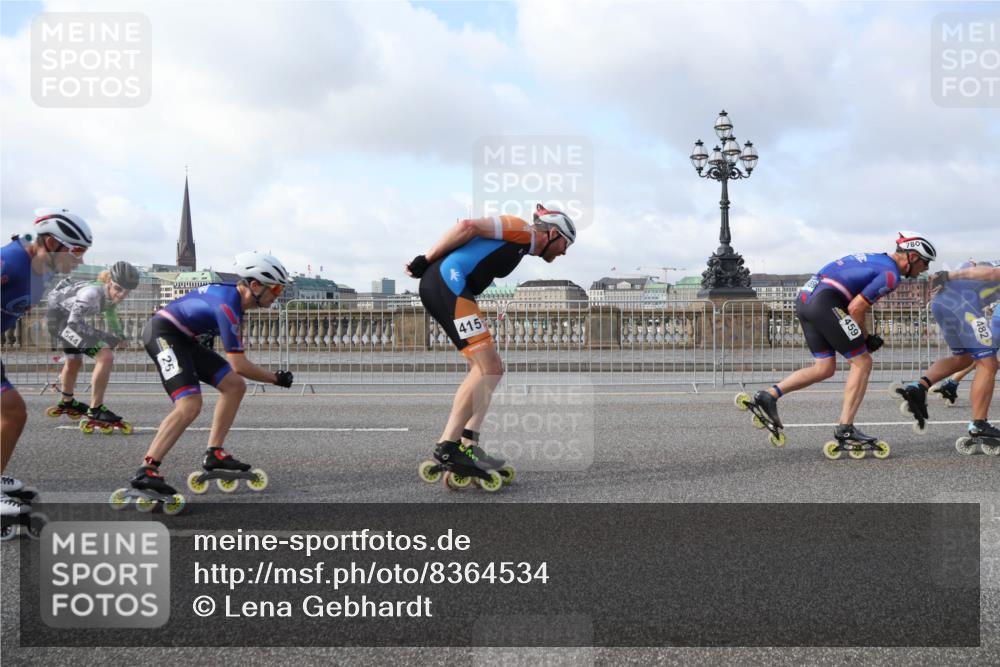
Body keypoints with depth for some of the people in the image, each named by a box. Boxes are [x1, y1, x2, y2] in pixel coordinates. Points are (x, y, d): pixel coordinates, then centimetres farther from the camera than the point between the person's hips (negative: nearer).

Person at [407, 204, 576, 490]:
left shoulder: (521, 246, 26)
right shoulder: (523, 230, -2)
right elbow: (468, 227, -12)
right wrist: (425, 260, -8)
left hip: (444, 286, 10)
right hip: (446, 281, -10)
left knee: (491, 369, 9)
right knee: (486, 368, -13)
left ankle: (468, 446, 2)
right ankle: (446, 451, -15)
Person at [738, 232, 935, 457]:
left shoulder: (876, 259, 25)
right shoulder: (891, 274, -4)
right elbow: (855, 308, -11)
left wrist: (864, 336, 19)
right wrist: (865, 337, 6)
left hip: (805, 297, 9)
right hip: (825, 302, -9)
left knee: (825, 368, 15)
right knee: (862, 362, 0)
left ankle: (769, 396, 6)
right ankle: (845, 430, -2)